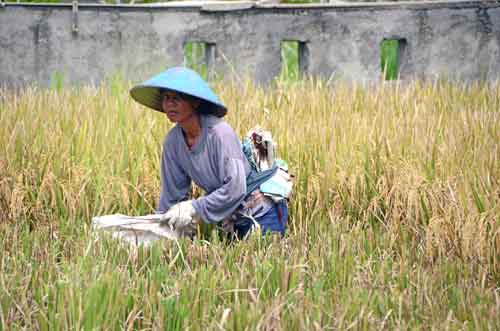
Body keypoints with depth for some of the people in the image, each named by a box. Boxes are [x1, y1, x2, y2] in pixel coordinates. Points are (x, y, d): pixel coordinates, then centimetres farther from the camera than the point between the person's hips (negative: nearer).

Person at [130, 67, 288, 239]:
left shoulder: (219, 132, -25)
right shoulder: (172, 141, -5)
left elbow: (235, 188, -29)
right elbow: (172, 193, 3)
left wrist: (194, 208, -27)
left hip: (261, 211, -6)